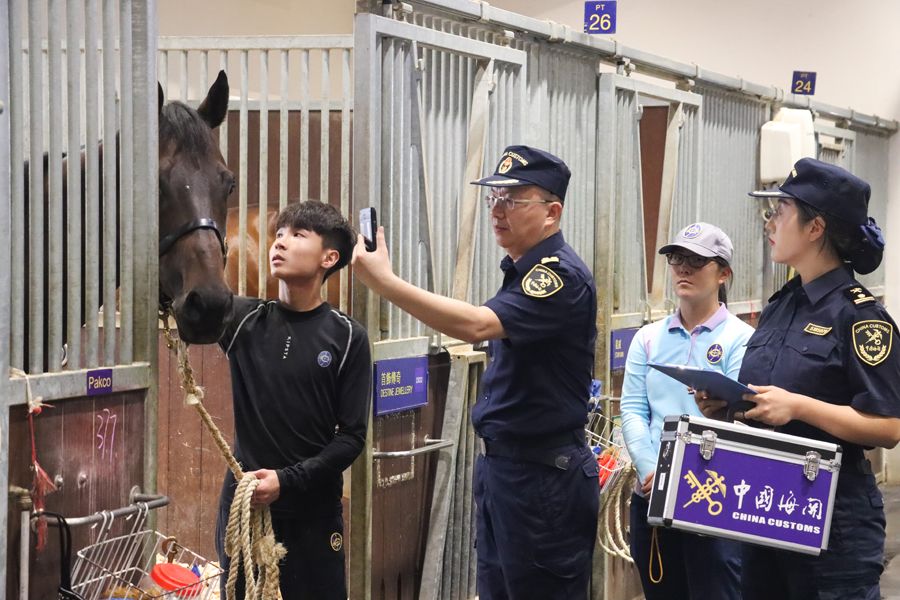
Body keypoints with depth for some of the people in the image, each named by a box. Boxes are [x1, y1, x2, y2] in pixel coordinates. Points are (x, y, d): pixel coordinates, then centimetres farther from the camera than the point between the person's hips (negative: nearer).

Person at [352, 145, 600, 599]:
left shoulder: (561, 275, -19)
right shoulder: (521, 270, 13)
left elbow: (477, 325, -33)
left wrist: (385, 282, -35)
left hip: (543, 474, -10)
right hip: (499, 462, 10)